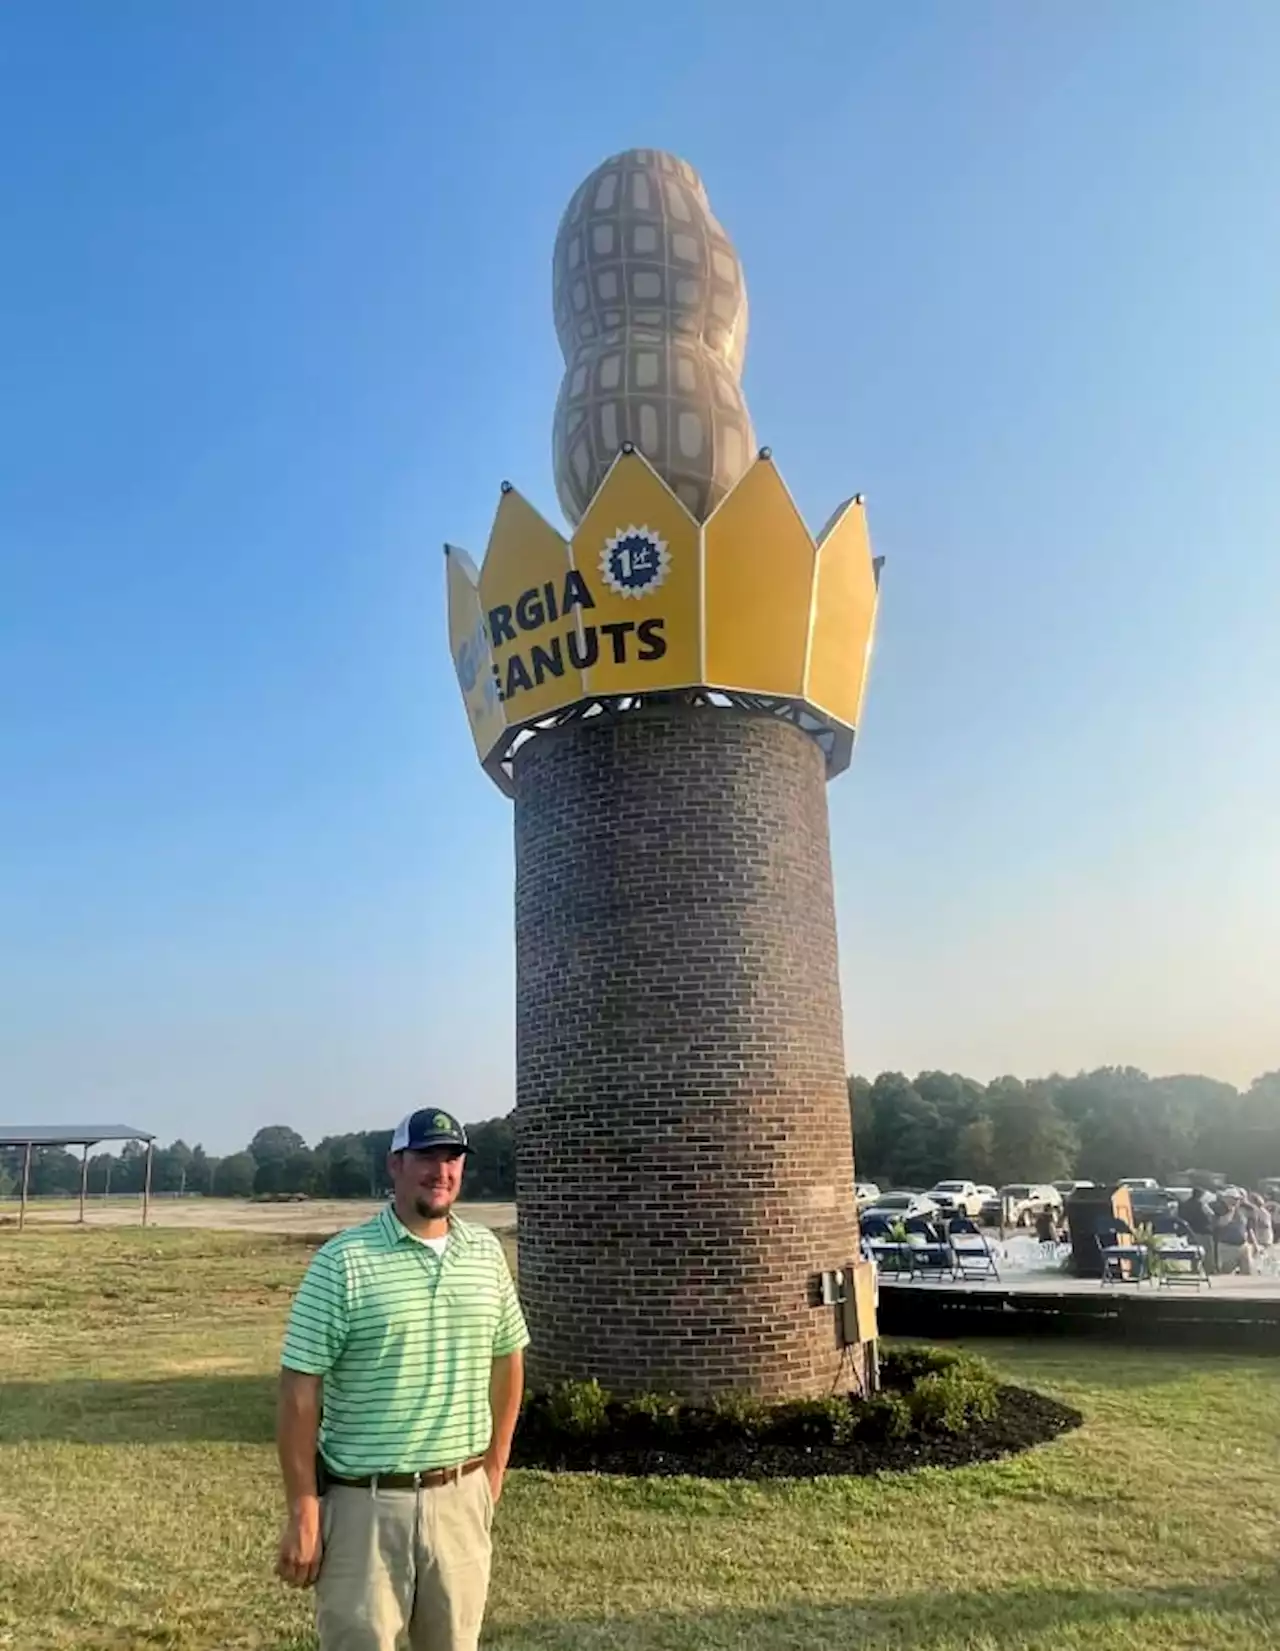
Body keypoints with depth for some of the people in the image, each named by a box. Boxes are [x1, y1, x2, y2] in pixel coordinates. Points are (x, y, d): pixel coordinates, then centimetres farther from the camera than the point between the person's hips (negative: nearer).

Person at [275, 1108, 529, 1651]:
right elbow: (300, 1390, -10)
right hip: (364, 1502, -4)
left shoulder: (486, 1252, 3)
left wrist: (493, 1470, 11)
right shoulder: (342, 1261, -11)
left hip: (461, 1497, 4)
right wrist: (303, 1512, -11)